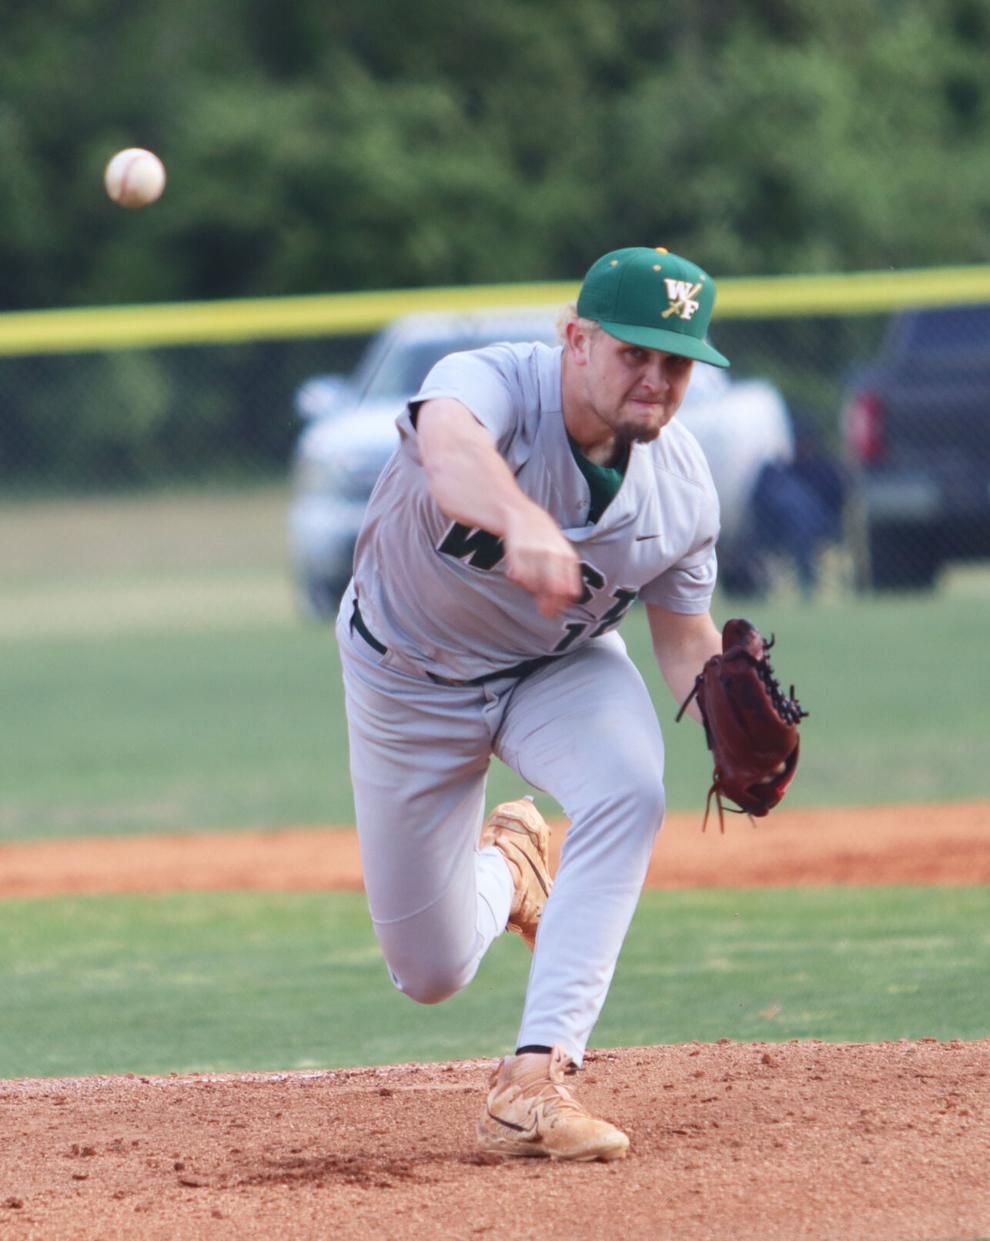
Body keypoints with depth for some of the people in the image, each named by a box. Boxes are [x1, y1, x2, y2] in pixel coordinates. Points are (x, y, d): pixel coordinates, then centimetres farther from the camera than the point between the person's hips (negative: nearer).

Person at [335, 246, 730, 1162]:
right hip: (410, 672, -2)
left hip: (561, 663, 2)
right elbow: (449, 447, -59)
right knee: (432, 971, 4)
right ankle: (503, 869, 42)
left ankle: (533, 1084, -31)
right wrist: (526, 524, -81)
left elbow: (684, 636, -5)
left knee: (630, 787, -32)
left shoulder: (682, 486, -19)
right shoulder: (491, 384, -34)